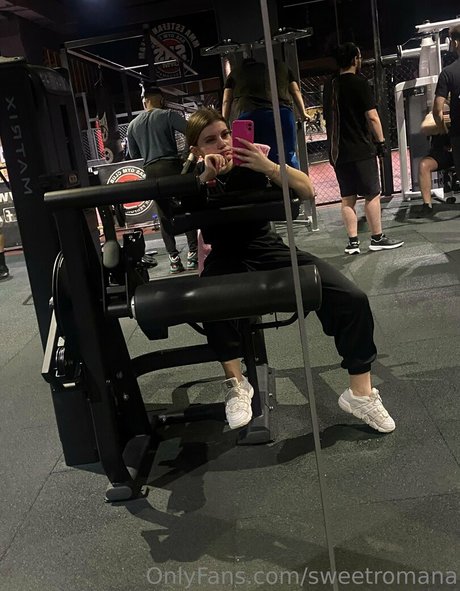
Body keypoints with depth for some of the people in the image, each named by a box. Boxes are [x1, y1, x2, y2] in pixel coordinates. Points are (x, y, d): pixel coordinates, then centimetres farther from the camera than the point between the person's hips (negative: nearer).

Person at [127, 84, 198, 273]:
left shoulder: (133, 125, 11)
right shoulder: (167, 115, -2)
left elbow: (134, 154, 16)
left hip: (151, 170, 4)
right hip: (171, 165, -4)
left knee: (164, 215, 7)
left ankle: (173, 257, 5)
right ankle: (193, 253, -1)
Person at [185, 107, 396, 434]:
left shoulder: (250, 163, -1)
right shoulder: (195, 176, -1)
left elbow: (307, 191, -9)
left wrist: (268, 167, -24)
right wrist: (205, 177, -30)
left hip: (269, 249, 2)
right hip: (227, 258, -1)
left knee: (352, 299, -16)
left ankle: (360, 392, -4)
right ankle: (236, 383, -19)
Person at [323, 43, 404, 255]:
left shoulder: (329, 86, 10)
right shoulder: (359, 83, -8)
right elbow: (372, 116, -11)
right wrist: (381, 141, -3)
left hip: (337, 151, 6)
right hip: (361, 149, -6)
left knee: (347, 197, 7)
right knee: (372, 194, 2)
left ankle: (353, 241, 8)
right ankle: (377, 238, 8)